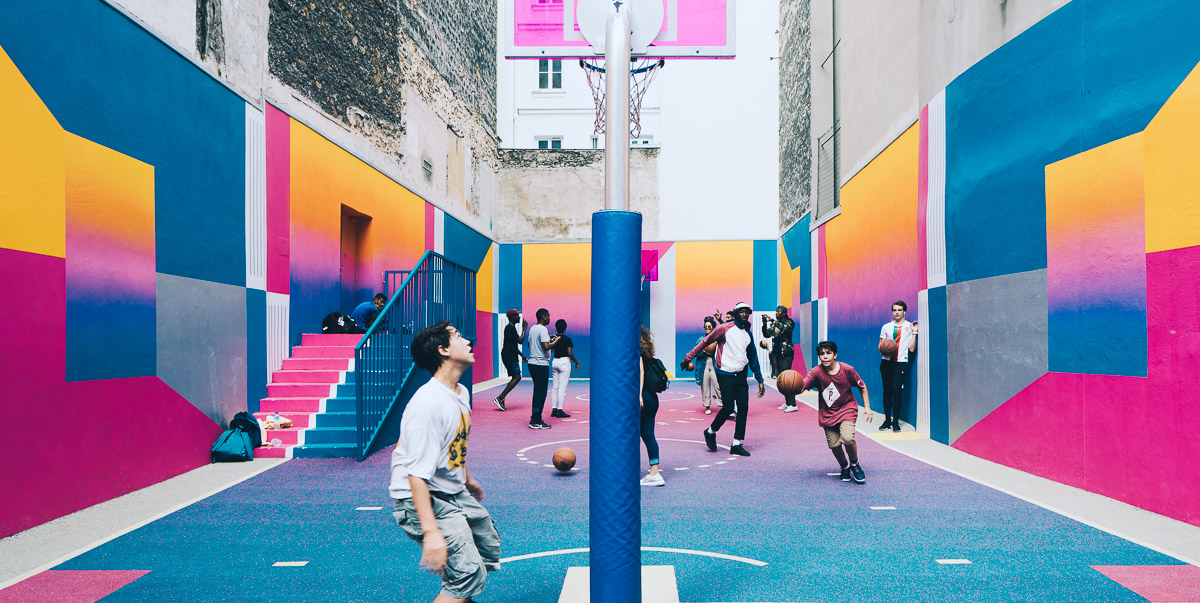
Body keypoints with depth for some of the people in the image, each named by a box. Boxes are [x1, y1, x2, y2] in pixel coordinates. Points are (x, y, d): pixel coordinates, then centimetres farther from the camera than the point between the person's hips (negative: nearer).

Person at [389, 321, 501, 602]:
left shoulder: (462, 393, 3)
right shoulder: (428, 404, -27)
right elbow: (417, 474, -30)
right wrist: (430, 532, -34)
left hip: (455, 494, 10)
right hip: (421, 500, -10)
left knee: (489, 552, 19)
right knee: (470, 574, -17)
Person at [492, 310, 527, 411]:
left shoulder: (510, 328, 21)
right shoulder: (510, 328, -12)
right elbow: (520, 341, -17)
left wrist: (522, 356, 27)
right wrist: (524, 329, -9)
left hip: (511, 356, 11)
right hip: (509, 356, -11)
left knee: (515, 377, 8)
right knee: (517, 377, -14)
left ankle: (501, 399, 5)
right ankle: (500, 398, -18)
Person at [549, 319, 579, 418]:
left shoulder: (553, 339, 5)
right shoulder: (567, 339, -10)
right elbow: (570, 353, -14)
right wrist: (576, 363, -2)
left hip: (555, 362, 6)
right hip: (564, 362, -6)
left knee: (555, 387, 10)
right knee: (562, 388, -4)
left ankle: (554, 410, 11)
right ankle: (560, 410, -5)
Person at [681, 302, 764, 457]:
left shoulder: (748, 334, 13)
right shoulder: (724, 329, -5)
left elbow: (753, 357, 20)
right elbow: (705, 342, -1)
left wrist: (759, 379, 18)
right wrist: (688, 358, -2)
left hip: (741, 376, 6)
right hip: (725, 375, -6)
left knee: (743, 408, -1)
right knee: (728, 408, -10)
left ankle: (737, 444, 5)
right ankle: (711, 431, 16)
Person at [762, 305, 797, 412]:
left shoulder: (789, 322, -2)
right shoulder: (774, 324, 15)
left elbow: (784, 327, -24)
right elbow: (767, 334, 7)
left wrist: (772, 320, -28)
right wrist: (765, 324, -8)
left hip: (786, 354, -7)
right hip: (776, 354, 7)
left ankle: (793, 405, -15)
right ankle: (787, 403, 14)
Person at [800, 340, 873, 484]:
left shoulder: (847, 370, -14)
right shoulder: (816, 372, -16)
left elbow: (862, 387, 2)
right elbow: (801, 387, -31)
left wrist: (867, 407, -1)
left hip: (847, 409, -1)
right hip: (827, 412, 1)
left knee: (847, 438, -21)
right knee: (834, 444, -4)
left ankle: (855, 465, 9)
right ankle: (844, 467, 27)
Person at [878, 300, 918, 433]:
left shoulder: (910, 326, 5)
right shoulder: (886, 327, 13)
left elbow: (912, 348, 0)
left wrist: (914, 333, -9)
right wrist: (883, 351, -5)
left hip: (901, 363, -3)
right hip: (886, 362, 3)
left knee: (896, 390, -11)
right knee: (887, 391, 4)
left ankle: (896, 421, -2)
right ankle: (887, 420, 12)